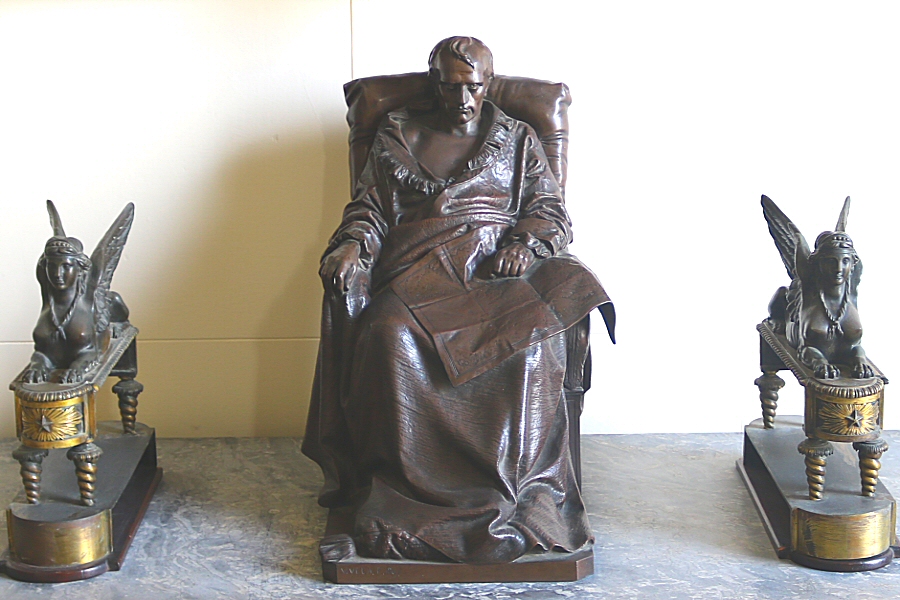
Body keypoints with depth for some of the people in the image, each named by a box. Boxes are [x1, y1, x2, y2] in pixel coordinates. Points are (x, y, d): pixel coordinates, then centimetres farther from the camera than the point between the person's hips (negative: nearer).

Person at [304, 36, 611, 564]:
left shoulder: (518, 140, 22)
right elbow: (370, 208, 16)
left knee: (530, 342, -35)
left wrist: (526, 244, -8)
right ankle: (405, 485, -30)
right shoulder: (399, 136, 23)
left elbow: (553, 213, 14)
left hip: (496, 270, 0)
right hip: (418, 273, 0)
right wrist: (354, 245, -7)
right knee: (393, 334, -35)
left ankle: (521, 491, -32)